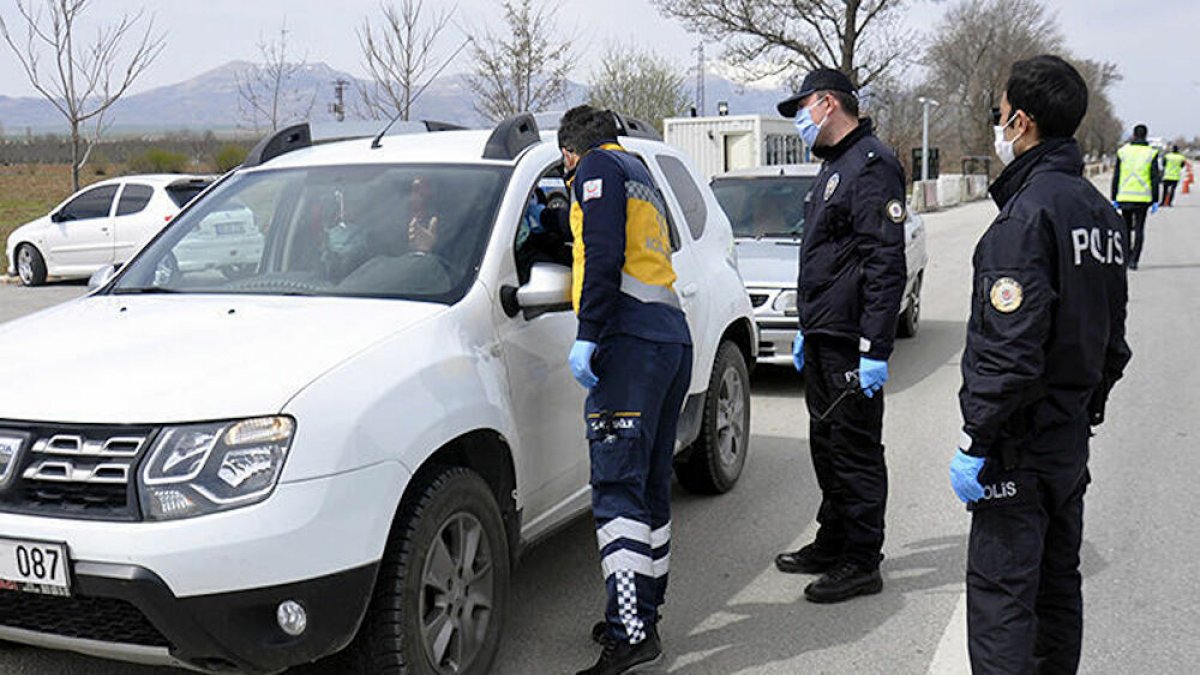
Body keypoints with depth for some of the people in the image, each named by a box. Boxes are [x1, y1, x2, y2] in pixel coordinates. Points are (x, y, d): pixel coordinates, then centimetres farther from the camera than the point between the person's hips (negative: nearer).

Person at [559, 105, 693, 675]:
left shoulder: (599, 166, 3)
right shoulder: (638, 171, 30)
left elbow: (604, 253, -13)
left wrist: (587, 334, -16)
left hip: (632, 342, -10)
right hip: (674, 339, 10)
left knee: (618, 488, -13)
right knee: (650, 488, 13)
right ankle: (643, 615, 20)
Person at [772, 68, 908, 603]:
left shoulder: (872, 166, -14)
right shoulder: (835, 167, 19)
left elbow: (886, 263, -21)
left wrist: (875, 349, -25)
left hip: (851, 341, -10)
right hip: (823, 338, 10)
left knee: (856, 448, -2)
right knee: (827, 442, 17)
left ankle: (862, 562, 8)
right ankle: (833, 543, 30)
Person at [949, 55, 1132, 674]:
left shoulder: (1029, 212, -18)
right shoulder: (1100, 211, 12)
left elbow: (1010, 350, -24)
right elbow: (1113, 341, 17)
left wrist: (975, 440, -18)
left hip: (1021, 444, -10)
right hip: (1073, 437, 10)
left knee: (1000, 591, -4)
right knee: (1057, 582, 19)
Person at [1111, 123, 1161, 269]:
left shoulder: (1123, 152, 1)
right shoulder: (1151, 153, -2)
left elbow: (1116, 177, 2)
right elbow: (1155, 179, -3)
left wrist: (1114, 199, 7)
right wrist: (1155, 201, 1)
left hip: (1125, 197, 1)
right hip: (1143, 197, -1)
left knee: (1126, 228, 16)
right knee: (1139, 229, 3)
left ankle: (1127, 256, 19)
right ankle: (1134, 260, -3)